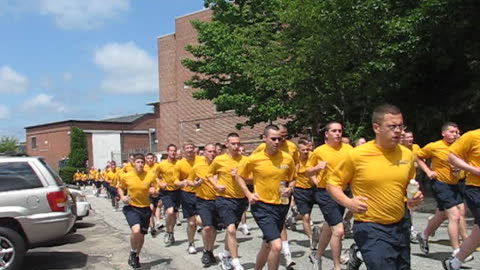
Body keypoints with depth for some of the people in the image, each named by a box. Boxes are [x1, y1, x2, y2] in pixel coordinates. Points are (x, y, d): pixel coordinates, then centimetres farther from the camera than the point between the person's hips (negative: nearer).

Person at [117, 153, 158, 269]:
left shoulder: (151, 176, -7)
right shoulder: (126, 176, -7)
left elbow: (155, 191, 5)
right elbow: (120, 188, 10)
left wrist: (153, 191, -18)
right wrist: (122, 197, -9)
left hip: (145, 208, 2)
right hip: (131, 208, -2)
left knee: (141, 235, 13)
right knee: (136, 230, -25)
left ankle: (136, 257, 40)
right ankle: (132, 253, 5)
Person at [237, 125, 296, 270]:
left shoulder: (288, 158, -4)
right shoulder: (254, 159, -11)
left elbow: (292, 179, 12)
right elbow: (239, 176, 5)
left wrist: (290, 188, -9)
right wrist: (248, 194, -7)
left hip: (281, 206, 4)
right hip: (262, 206, -4)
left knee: (267, 245, 20)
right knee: (277, 246, -18)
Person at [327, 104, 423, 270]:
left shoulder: (407, 155, 0)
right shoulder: (357, 155, -14)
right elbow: (332, 184, -6)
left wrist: (414, 198, -4)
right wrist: (349, 202, -23)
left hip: (401, 225, 6)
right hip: (370, 228, -5)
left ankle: (360, 255, 40)